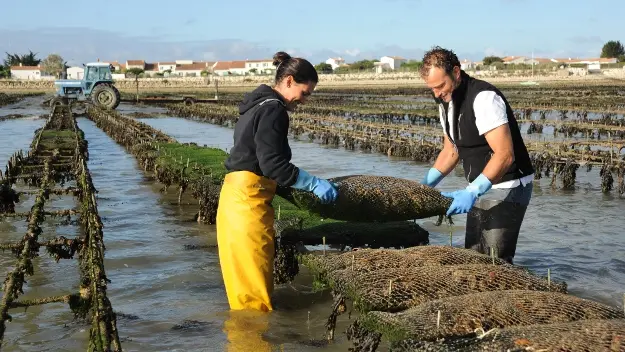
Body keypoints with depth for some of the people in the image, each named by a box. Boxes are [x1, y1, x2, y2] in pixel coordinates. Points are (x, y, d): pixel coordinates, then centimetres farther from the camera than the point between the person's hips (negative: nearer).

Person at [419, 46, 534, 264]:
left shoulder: (483, 98, -23)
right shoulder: (446, 102, 4)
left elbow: (505, 155, -29)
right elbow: (451, 151, 15)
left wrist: (471, 192, -35)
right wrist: (426, 184, 4)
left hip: (507, 189, -9)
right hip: (480, 189, 9)